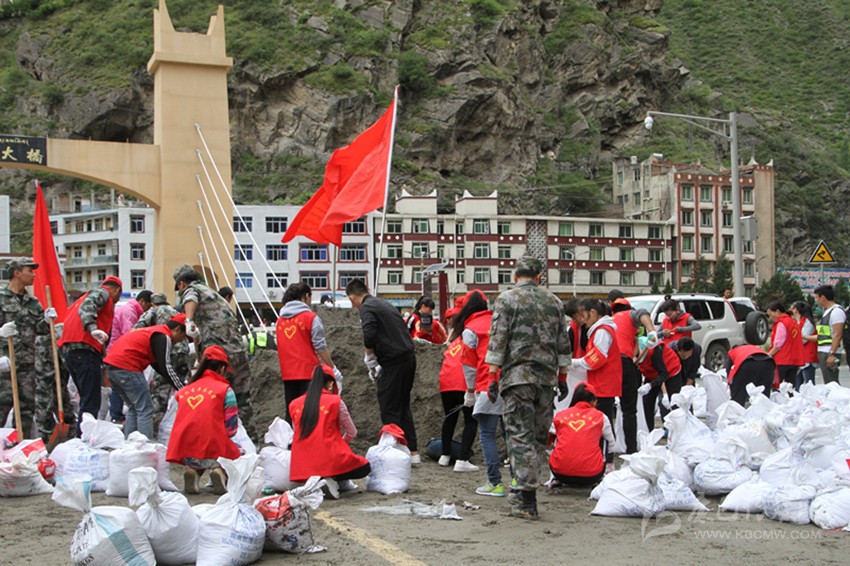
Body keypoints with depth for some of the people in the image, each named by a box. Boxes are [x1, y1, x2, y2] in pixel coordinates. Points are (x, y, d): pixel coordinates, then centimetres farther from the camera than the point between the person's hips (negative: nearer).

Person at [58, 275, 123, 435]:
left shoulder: (87, 295, 29)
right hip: (85, 350, -10)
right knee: (91, 402, -10)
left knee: (87, 399, 18)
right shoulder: (102, 293, 2)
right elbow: (87, 307, -18)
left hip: (69, 349, 10)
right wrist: (93, 328, -35)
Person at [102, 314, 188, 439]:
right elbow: (165, 367, -14)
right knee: (145, 410, -4)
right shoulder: (163, 337, -6)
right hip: (126, 367, -10)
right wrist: (181, 389, -9)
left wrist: (180, 383, 23)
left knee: (133, 408, 19)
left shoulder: (154, 332, 23)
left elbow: (157, 366, 27)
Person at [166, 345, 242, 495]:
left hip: (184, 453, 5)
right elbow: (231, 429, 0)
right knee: (239, 450, 26)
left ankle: (192, 471, 6)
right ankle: (219, 470, -3)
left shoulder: (183, 391, 13)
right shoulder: (225, 389, 0)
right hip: (212, 452, -4)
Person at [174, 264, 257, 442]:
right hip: (239, 350, 7)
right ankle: (251, 436, 21)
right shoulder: (213, 293, 28)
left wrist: (188, 320, -39)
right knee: (242, 398, 17)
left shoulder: (191, 290, 5)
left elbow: (191, 301, -20)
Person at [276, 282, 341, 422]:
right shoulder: (311, 317, -6)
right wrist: (333, 369, -2)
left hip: (287, 374, 5)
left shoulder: (280, 320, 11)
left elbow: (280, 349, 16)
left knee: (291, 413, 11)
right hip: (308, 373, -5)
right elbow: (320, 347, -8)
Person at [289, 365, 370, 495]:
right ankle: (336, 479, -2)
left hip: (301, 468, 5)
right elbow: (352, 433, 6)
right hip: (329, 462, -5)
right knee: (365, 467, 20)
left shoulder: (294, 405, 8)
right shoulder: (335, 401, -1)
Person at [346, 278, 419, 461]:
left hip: (394, 362, -9)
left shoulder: (367, 308, -7)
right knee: (403, 406, 18)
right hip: (409, 357, 9)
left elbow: (369, 336, -22)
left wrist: (370, 360, -3)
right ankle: (412, 452, 20)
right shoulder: (384, 304, 20)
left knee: (389, 410, 0)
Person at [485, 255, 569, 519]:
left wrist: (492, 376, -6)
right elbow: (563, 344, 14)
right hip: (547, 378, 4)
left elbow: (498, 340, -8)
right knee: (539, 436, 13)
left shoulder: (507, 299, -1)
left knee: (520, 435, -5)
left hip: (517, 376, -4)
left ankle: (527, 500, -8)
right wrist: (562, 377, 20)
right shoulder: (554, 301, 13)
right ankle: (526, 487, 18)